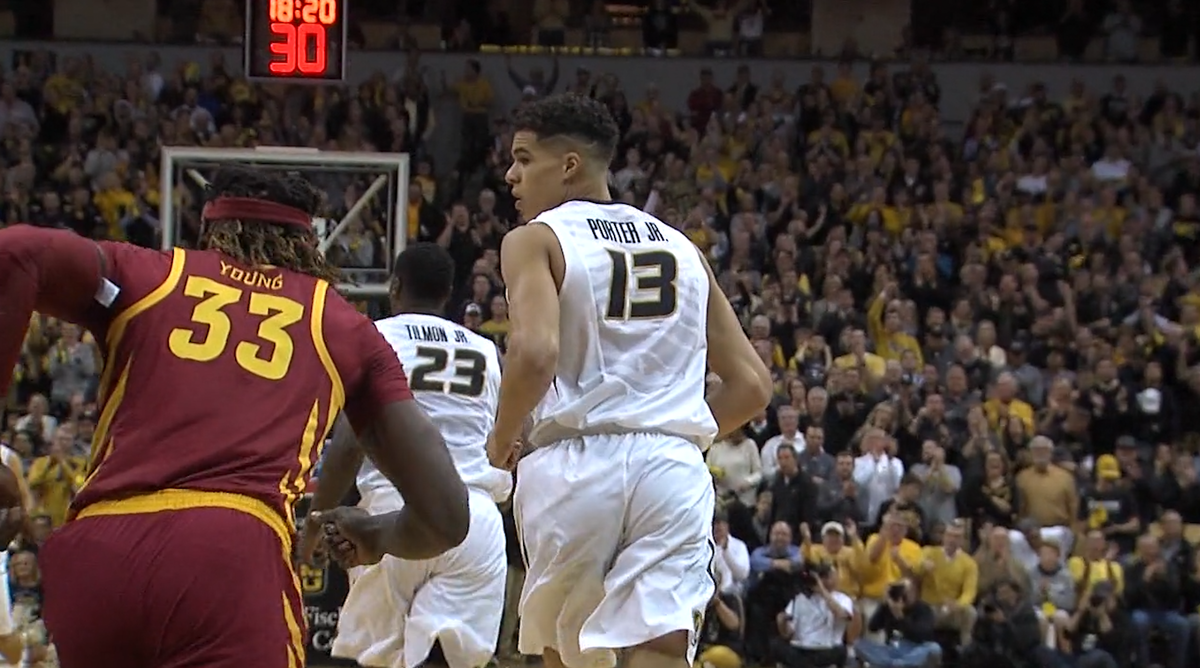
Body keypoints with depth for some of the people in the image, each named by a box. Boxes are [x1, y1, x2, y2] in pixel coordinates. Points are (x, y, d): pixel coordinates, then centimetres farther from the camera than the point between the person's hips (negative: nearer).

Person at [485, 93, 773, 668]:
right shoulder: (681, 247, 19)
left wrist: (502, 437, 0)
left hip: (577, 464, -3)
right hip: (675, 469, 3)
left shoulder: (535, 240, 3)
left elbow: (536, 352, -16)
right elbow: (751, 385, 17)